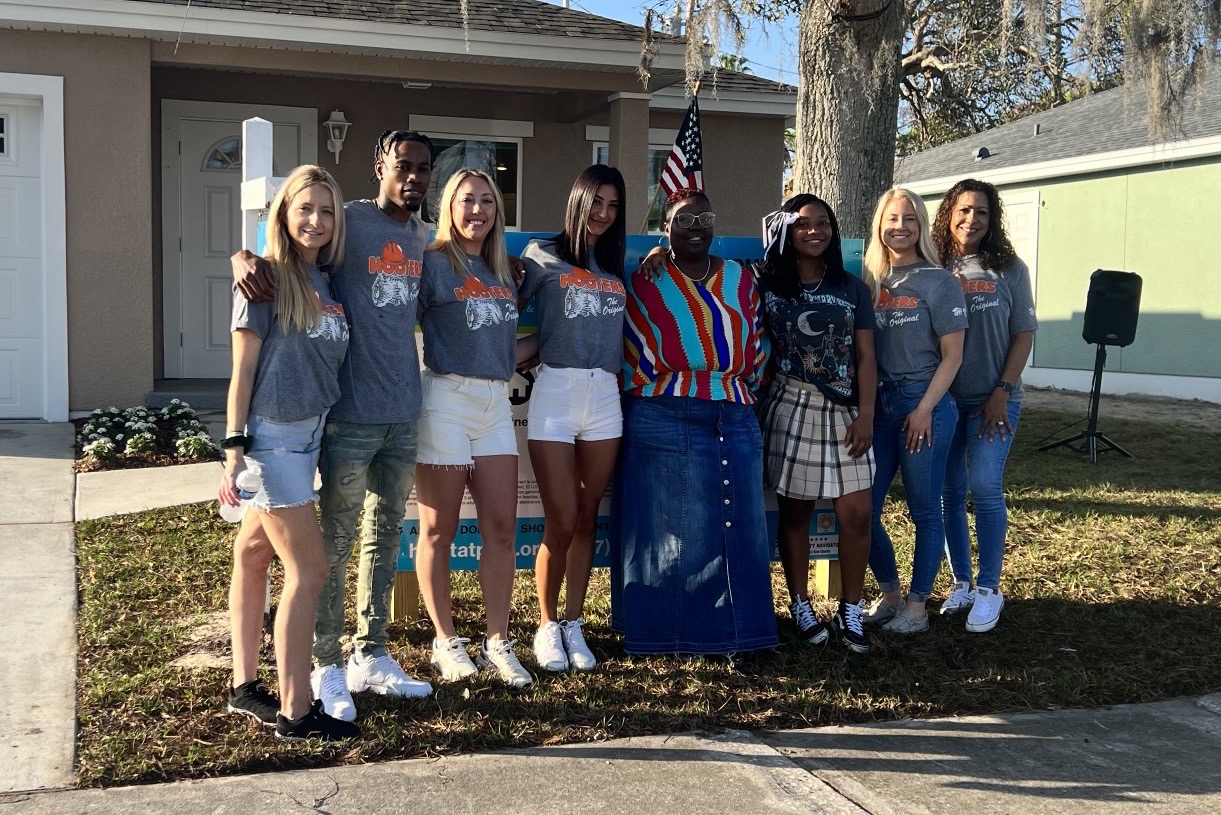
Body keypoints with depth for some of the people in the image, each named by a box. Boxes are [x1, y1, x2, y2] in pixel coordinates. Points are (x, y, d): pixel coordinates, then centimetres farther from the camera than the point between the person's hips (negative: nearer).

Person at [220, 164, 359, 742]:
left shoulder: (324, 282, 10)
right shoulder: (267, 279, -10)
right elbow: (243, 370, -11)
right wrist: (234, 450, -13)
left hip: (308, 434, 7)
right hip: (271, 436, -7)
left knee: (255, 554, 16)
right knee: (309, 568, -7)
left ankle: (245, 686, 25)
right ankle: (294, 711, 0)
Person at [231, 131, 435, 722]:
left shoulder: (424, 236, 11)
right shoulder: (347, 222, -8)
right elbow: (265, 252, -8)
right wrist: (246, 259, -29)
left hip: (404, 411, 7)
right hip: (351, 412, -7)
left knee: (385, 534, 14)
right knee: (336, 540, 0)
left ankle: (370, 656, 26)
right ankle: (325, 667, 12)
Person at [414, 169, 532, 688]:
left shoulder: (502, 270, 16)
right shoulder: (433, 262, -3)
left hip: (495, 402, 6)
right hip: (445, 398, -6)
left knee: (501, 527, 3)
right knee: (439, 529, 2)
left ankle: (497, 643, 12)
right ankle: (445, 641, 14)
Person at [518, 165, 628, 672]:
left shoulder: (617, 269, 17)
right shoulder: (543, 256, 4)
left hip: (605, 396, 4)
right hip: (556, 392, -4)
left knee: (587, 520, 8)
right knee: (561, 524, -3)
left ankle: (573, 625, 19)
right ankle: (547, 626, 14)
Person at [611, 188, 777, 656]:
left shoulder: (740, 280, 13)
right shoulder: (645, 283, 2)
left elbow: (756, 353, 15)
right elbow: (638, 364, 0)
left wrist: (740, 391, 9)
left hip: (736, 423, 4)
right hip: (665, 422, -4)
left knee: (736, 529, 7)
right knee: (670, 533, 0)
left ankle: (733, 627, 17)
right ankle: (667, 633, 9)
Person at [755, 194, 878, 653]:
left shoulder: (852, 289, 8)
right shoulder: (767, 286, 3)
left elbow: (865, 357, 5)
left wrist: (866, 415, -4)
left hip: (844, 411, 2)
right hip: (790, 408, -2)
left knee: (856, 513, -2)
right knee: (795, 511, 4)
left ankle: (850, 612, 11)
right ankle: (800, 606, 19)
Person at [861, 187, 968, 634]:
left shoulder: (938, 282, -4)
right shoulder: (870, 280, 8)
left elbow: (952, 357, -6)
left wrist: (924, 409, -13)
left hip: (924, 402, -5)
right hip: (878, 402, 5)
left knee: (924, 510, 4)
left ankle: (917, 605, 16)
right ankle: (889, 593, 24)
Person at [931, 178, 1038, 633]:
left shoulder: (1008, 270, -1)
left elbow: (1023, 334, 0)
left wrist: (1003, 392, -8)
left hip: (992, 400, -2)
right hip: (944, 398, 2)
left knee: (984, 487, -8)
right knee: (950, 492, 7)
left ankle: (989, 589, 4)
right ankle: (961, 583, 20)